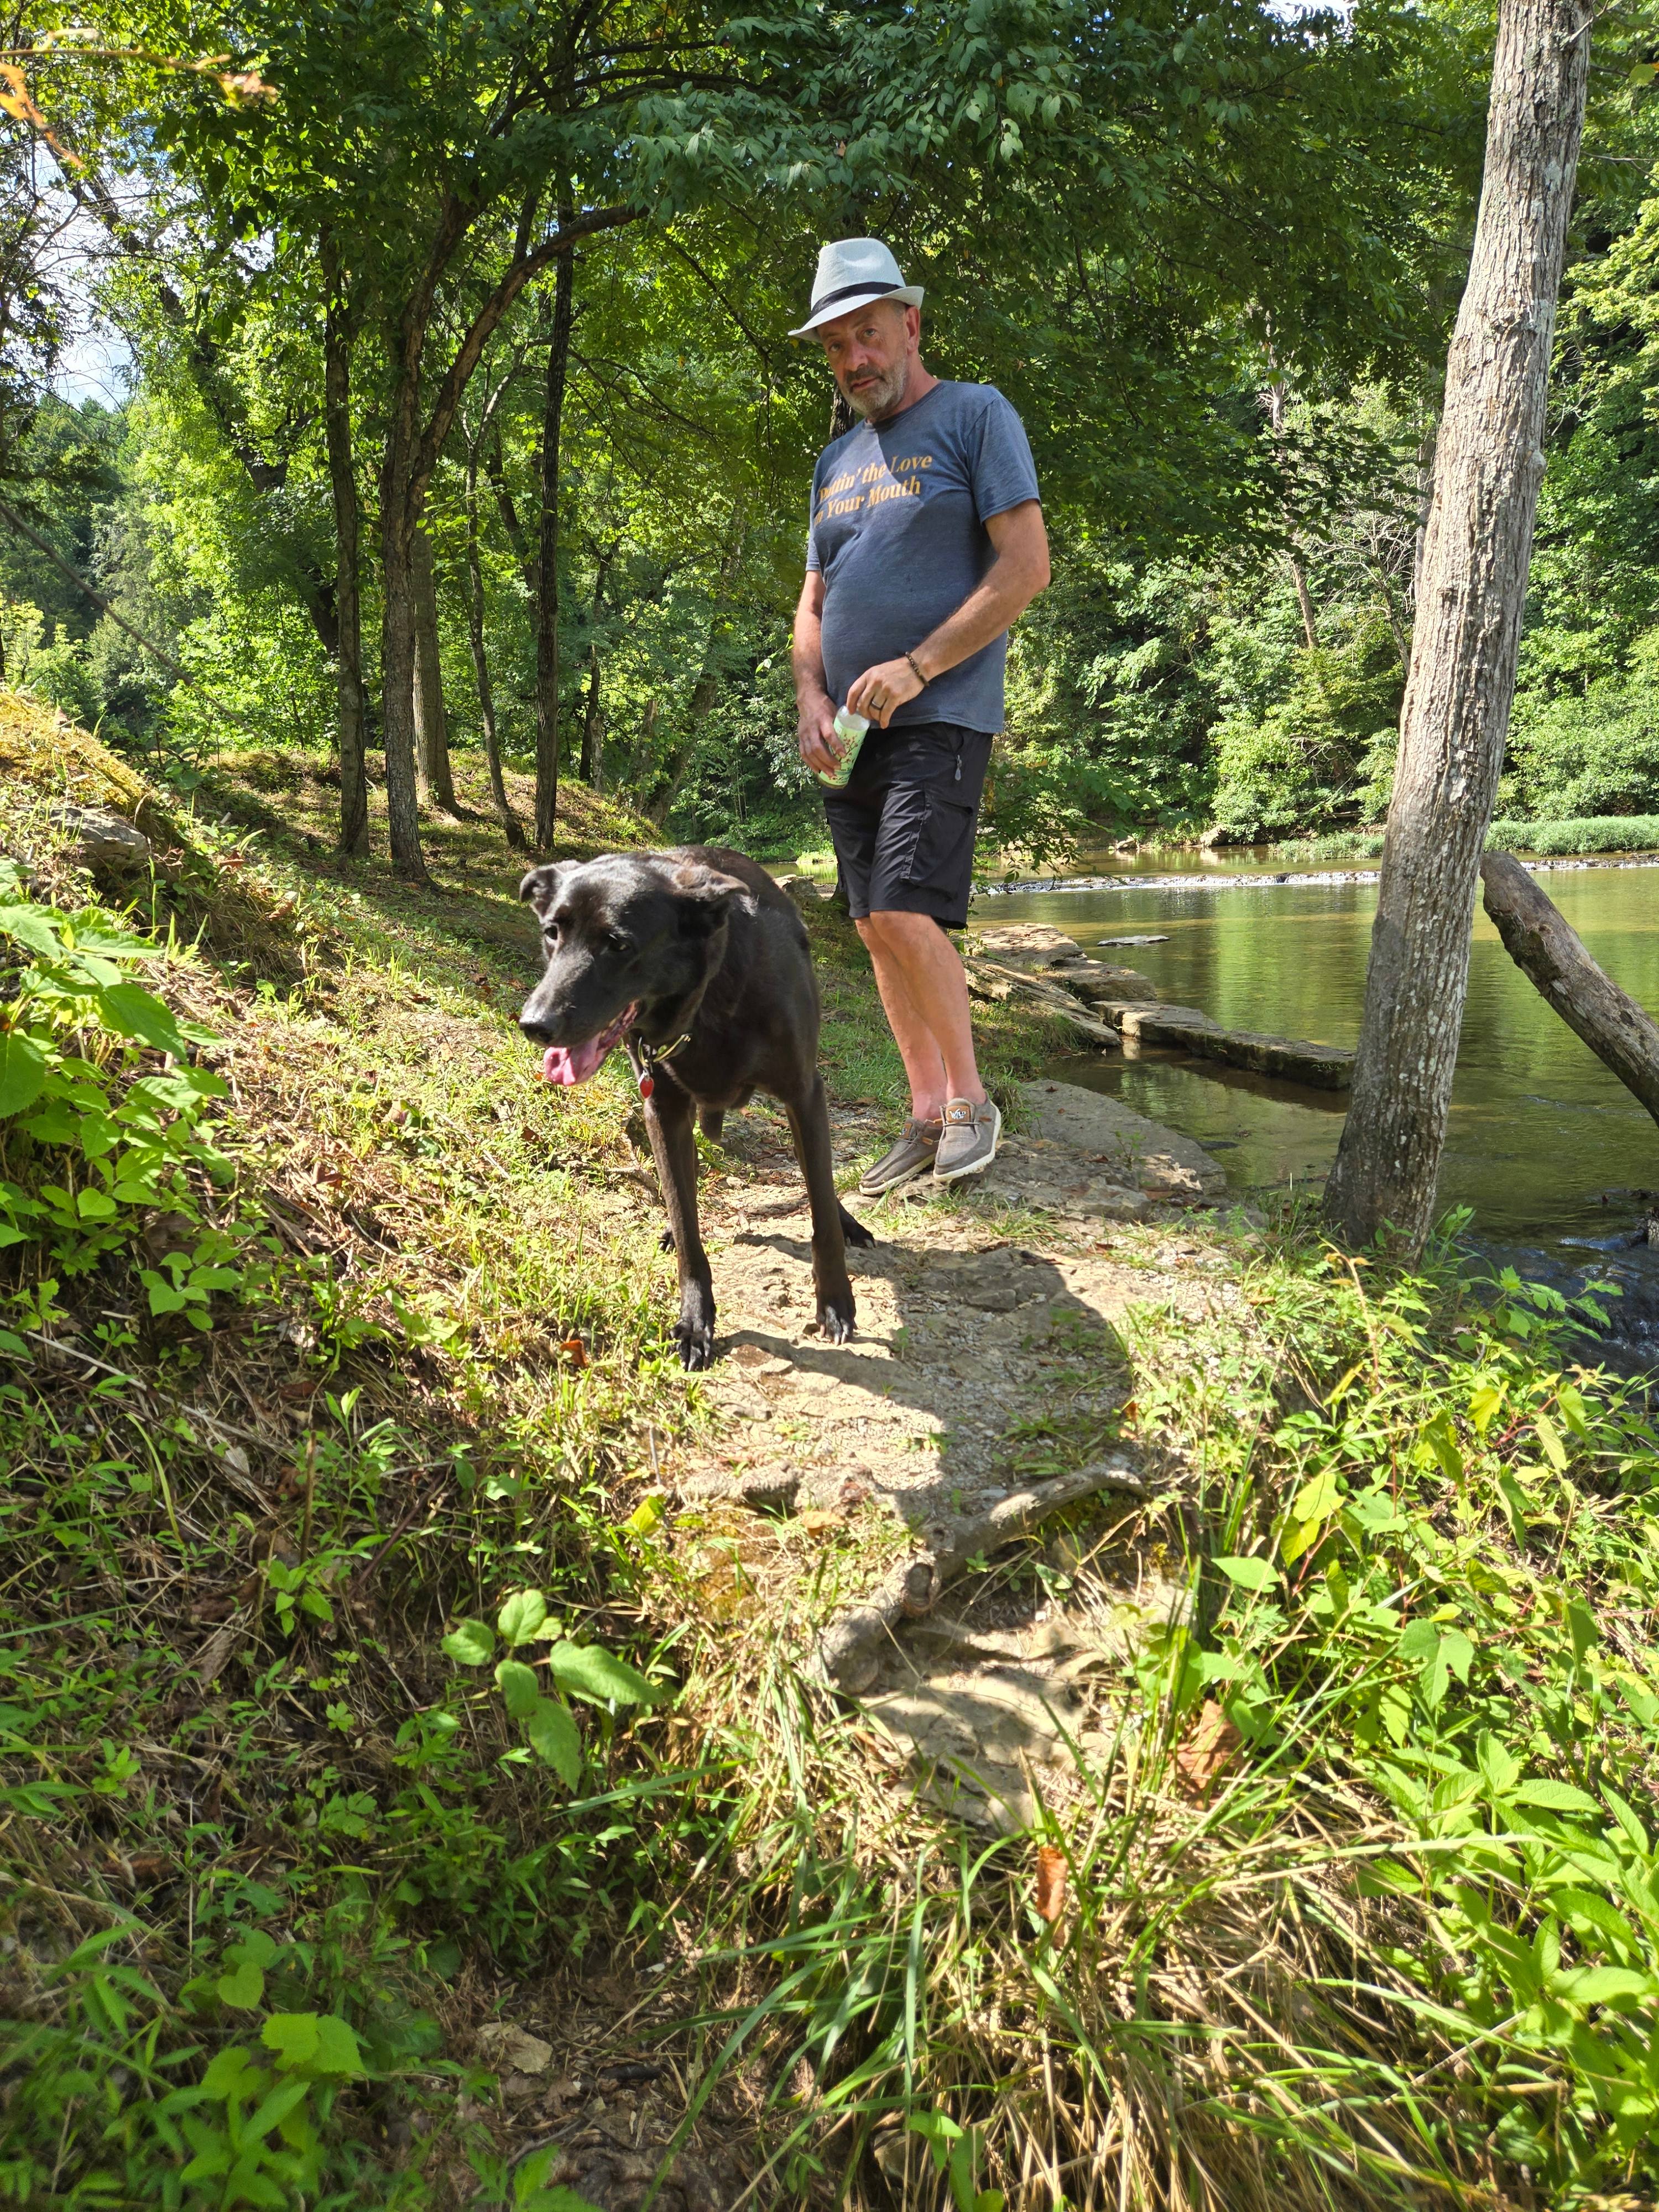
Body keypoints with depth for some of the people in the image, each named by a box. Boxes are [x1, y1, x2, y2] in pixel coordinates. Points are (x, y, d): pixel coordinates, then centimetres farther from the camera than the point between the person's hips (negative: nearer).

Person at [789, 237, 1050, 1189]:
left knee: (905, 912, -19)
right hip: (852, 732, 7)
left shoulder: (976, 415, 1)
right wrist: (812, 699, 2)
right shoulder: (837, 460, 21)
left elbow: (1027, 568, -9)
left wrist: (914, 668, -16)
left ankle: (972, 1099, 0)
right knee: (879, 927, 4)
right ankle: (928, 1113, 14)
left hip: (941, 717, -7)